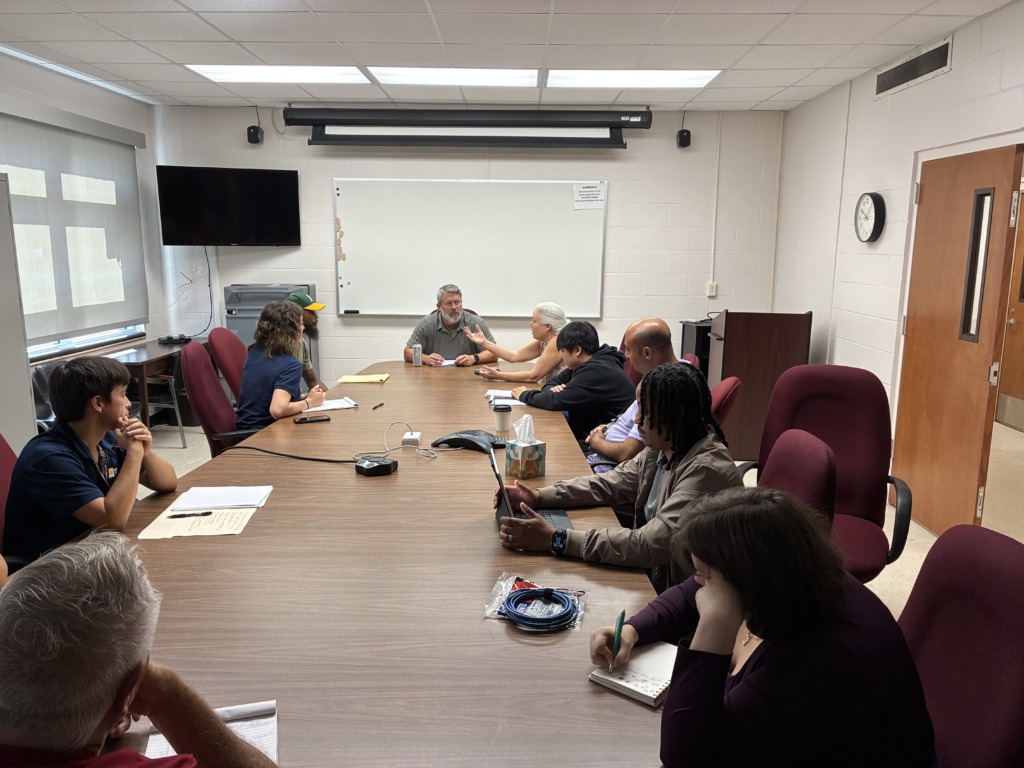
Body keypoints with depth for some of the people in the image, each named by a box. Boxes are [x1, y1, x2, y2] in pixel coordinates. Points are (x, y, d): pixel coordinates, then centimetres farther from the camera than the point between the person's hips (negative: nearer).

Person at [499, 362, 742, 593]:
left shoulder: (706, 470, -28)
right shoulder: (662, 447, -2)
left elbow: (650, 544, -33)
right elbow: (610, 484, 8)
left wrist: (556, 540, -32)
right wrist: (539, 497, -5)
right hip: (654, 579, 7)